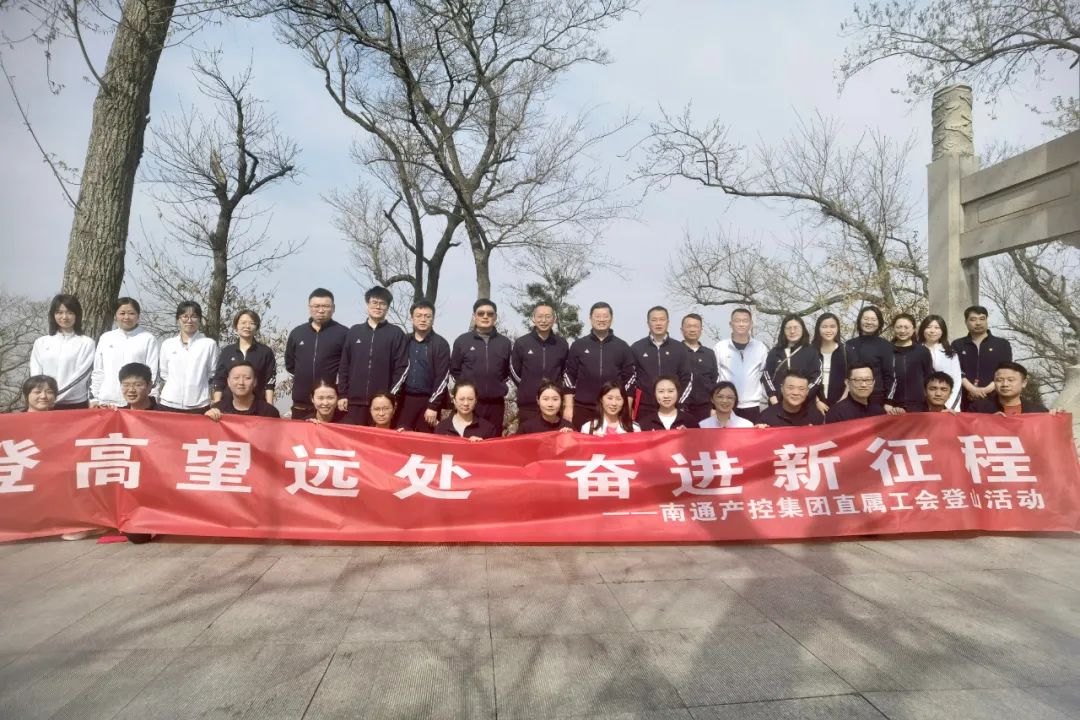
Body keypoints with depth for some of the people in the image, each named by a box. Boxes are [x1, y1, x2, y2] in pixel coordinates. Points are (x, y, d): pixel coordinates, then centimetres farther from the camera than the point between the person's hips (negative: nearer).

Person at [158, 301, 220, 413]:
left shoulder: (209, 344, 1)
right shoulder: (167, 344, 10)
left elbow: (213, 376, 6)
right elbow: (163, 374, 18)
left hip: (198, 405, -2)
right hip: (169, 404, 3)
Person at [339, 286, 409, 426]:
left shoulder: (396, 334, 3)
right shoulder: (354, 332, 11)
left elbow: (402, 367, -1)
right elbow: (344, 365, 12)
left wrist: (392, 396, -7)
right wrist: (342, 394, 6)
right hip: (354, 400, 3)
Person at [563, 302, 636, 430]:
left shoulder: (623, 347, 6)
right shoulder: (578, 345, 5)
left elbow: (629, 378, 6)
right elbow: (569, 376, 5)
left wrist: (627, 410, 1)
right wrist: (568, 407, -1)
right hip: (583, 408, 0)